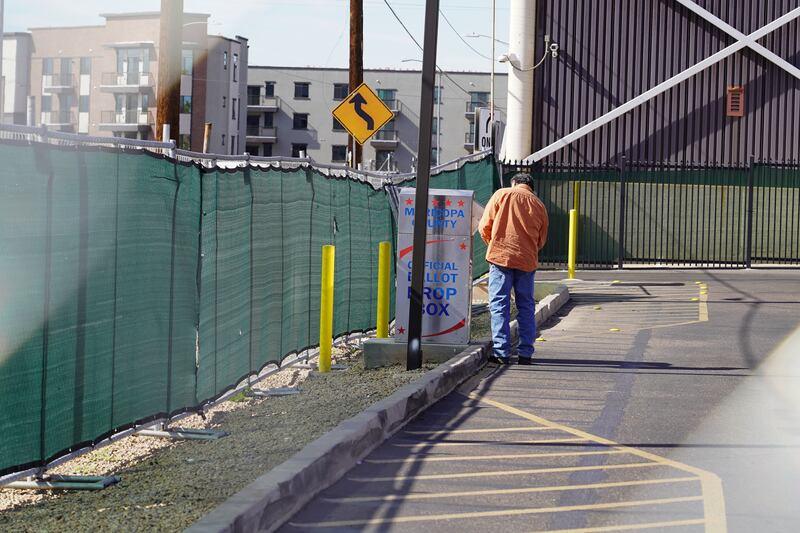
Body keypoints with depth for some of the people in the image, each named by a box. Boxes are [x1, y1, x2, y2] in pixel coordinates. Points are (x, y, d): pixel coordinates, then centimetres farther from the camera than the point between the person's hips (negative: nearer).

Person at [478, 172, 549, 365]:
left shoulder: (502, 194, 4)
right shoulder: (539, 205, 11)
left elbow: (484, 227, 3)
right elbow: (541, 240, 14)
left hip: (501, 257, -3)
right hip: (527, 261, 3)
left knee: (499, 305, 0)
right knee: (526, 307, 11)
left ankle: (501, 352, -5)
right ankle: (525, 353, 10)